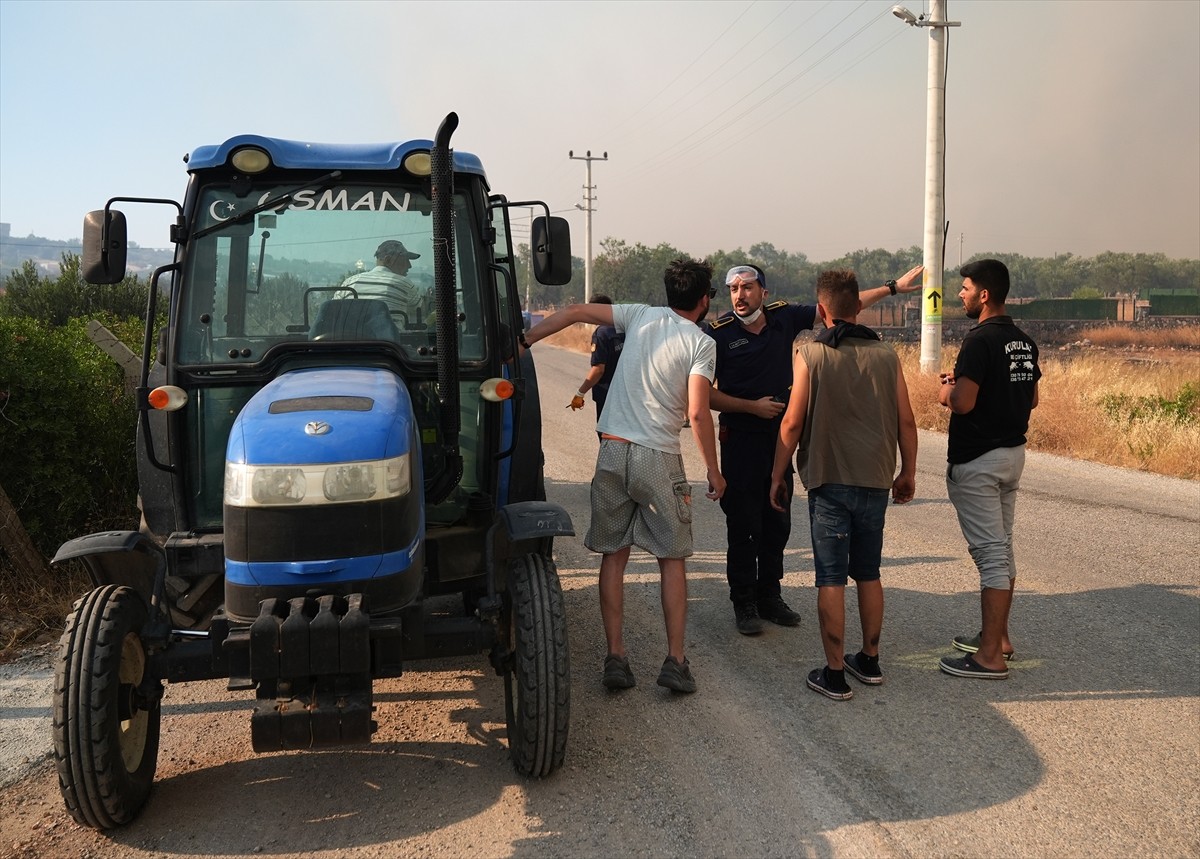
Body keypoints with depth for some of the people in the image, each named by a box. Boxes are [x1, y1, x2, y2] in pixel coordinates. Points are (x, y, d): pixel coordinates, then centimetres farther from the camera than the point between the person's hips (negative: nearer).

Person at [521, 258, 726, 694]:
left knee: (614, 556, 9)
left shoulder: (641, 316, 8)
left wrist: (523, 340, 8)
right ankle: (675, 661, 5)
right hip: (660, 460, -3)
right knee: (672, 559, 8)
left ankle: (616, 657, 9)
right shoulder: (702, 344, -4)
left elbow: (576, 311, 5)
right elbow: (697, 413, -11)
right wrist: (713, 468, -2)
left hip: (613, 450, 3)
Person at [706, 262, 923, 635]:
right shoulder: (719, 333, -10)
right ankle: (744, 604, 11)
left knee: (777, 521, 11)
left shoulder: (784, 317, 1)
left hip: (779, 435, 4)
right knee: (744, 524, -1)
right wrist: (752, 406, -15)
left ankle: (770, 597, 24)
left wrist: (893, 287, 10)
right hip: (740, 437, -4)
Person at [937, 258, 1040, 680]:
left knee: (990, 552, -7)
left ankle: (991, 656, -2)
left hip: (977, 459, -9)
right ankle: (998, 636, 28)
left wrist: (946, 392, -3)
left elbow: (962, 403, -26)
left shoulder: (980, 340, -18)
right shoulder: (1024, 341, 9)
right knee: (1002, 548, 17)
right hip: (1013, 452, 9)